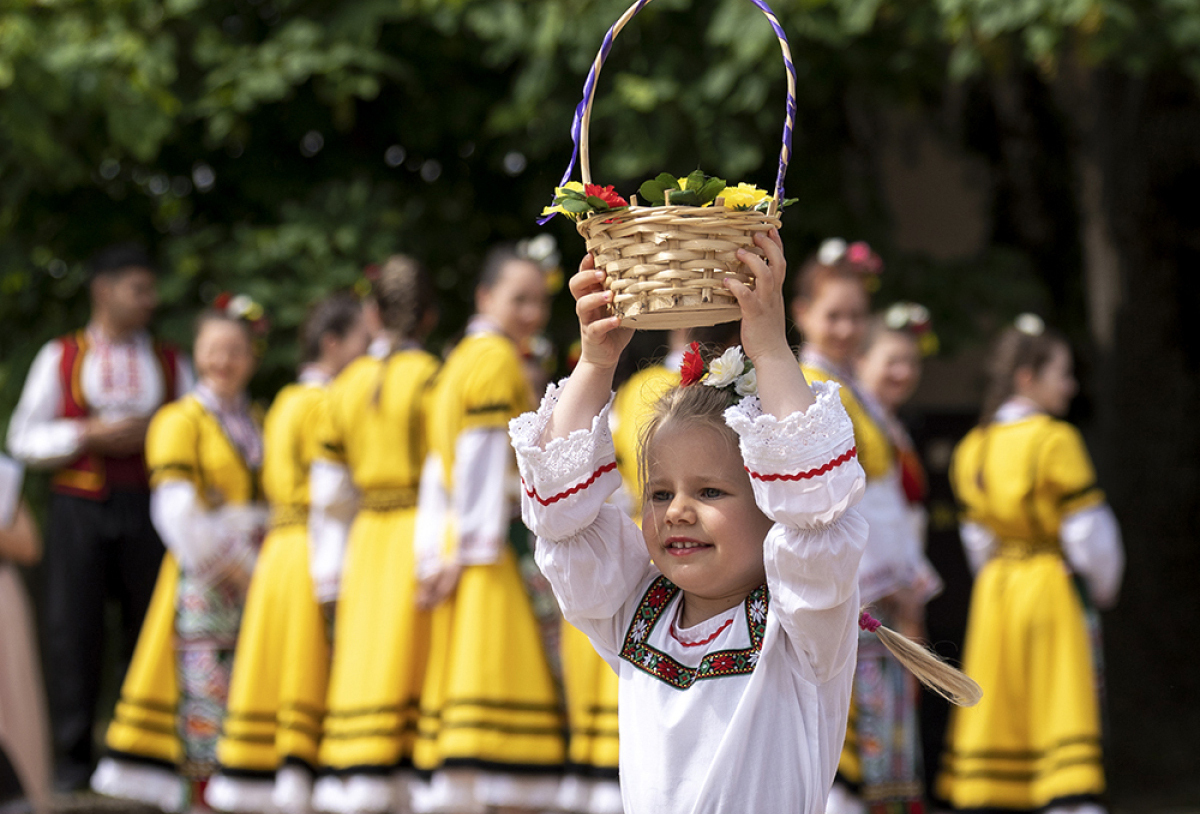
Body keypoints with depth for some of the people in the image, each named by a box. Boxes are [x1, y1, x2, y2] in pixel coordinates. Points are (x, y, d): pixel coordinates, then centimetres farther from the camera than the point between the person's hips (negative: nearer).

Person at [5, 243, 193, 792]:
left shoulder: (170, 365, 12)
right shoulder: (60, 358, 9)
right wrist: (89, 435, -8)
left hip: (146, 508, 1)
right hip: (79, 506, -1)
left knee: (150, 626, -1)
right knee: (72, 627, -3)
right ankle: (73, 758, 5)